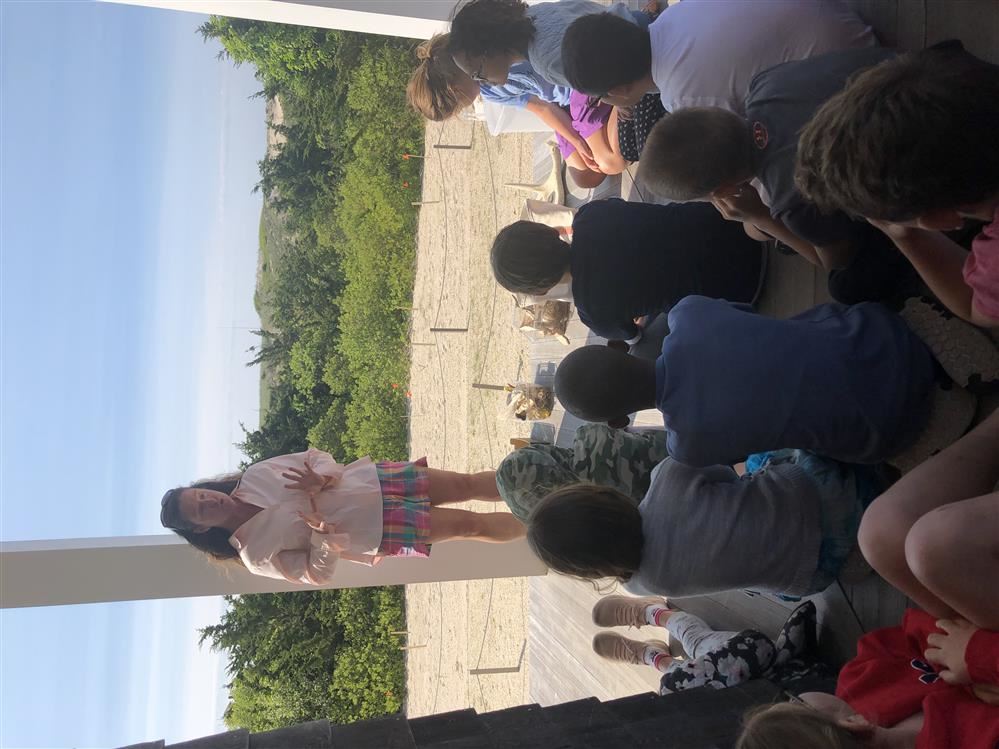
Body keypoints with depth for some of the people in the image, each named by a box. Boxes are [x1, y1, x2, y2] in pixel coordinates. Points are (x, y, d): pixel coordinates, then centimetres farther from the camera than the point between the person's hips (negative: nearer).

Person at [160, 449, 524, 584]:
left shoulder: (254, 477, -2)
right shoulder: (256, 552, -10)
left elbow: (317, 457, 4)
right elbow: (316, 574, -6)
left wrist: (322, 479, -18)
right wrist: (325, 537, -26)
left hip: (373, 479, 3)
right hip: (378, 530, -3)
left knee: (467, 484, 0)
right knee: (471, 524, -6)